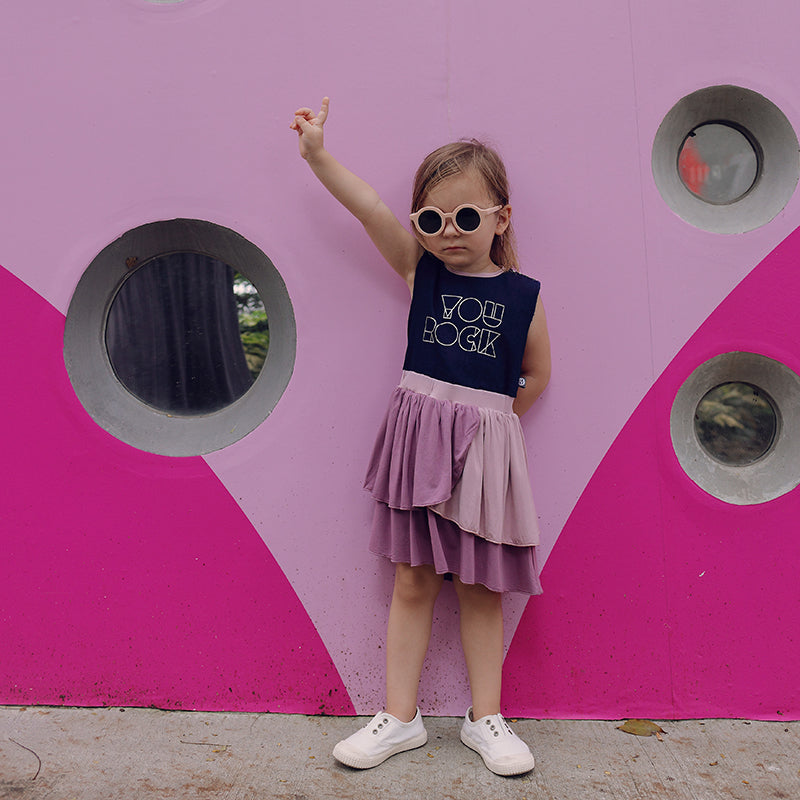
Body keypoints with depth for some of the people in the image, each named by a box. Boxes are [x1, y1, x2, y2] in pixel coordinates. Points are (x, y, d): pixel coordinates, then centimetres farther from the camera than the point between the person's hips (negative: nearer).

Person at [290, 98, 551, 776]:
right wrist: (317, 153, -21)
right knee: (413, 581, 8)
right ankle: (400, 717, 23)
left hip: (486, 444, 0)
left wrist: (492, 416, 7)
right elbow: (369, 207, -11)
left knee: (480, 586, 10)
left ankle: (486, 719, 28)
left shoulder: (523, 294, 1)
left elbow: (537, 374, 11)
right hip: (418, 437, 1)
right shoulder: (419, 269, 3)